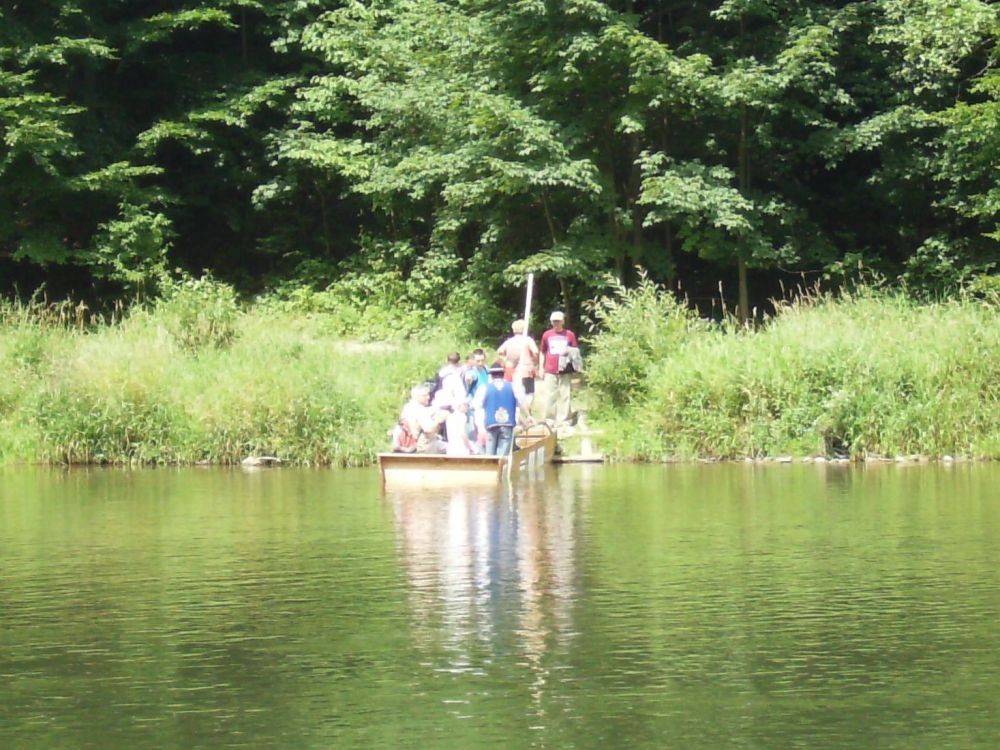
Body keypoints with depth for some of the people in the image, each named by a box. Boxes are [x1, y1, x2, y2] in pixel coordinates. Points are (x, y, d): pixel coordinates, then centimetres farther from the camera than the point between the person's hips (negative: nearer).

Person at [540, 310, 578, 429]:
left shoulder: (570, 334, 5)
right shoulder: (547, 335, 8)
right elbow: (543, 352, 15)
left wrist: (570, 351, -10)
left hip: (565, 371, -1)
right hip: (550, 371, 1)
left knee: (564, 396, 0)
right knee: (550, 396, 1)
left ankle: (563, 421, 4)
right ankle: (549, 420, 8)